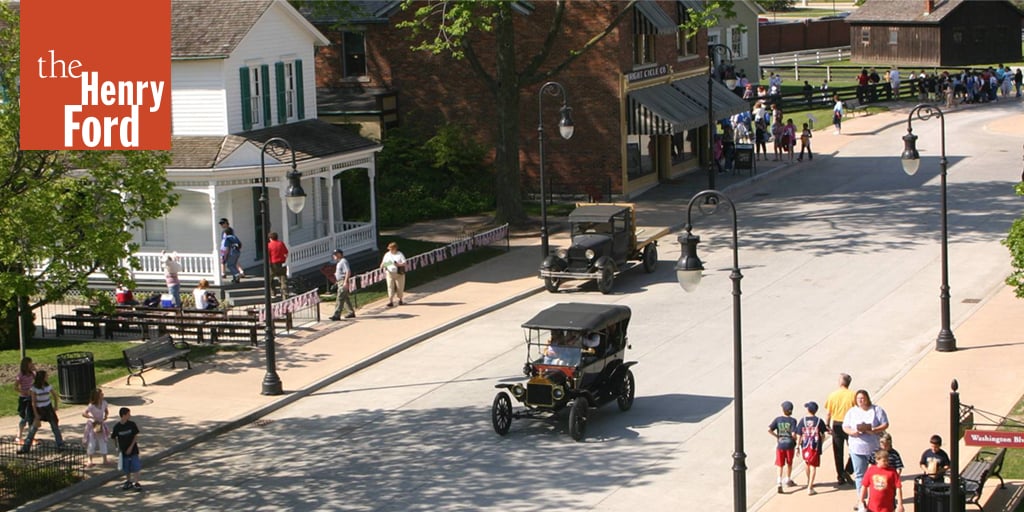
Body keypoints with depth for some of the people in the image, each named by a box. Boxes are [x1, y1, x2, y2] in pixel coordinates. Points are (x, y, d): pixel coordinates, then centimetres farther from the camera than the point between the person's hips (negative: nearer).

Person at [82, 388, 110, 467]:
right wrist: (92, 417, -27)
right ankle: (90, 460, 15)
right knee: (91, 442, 2)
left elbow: (107, 411, 10)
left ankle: (105, 459, 15)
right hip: (92, 425, -4)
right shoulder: (91, 406, -22)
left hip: (101, 424, 4)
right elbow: (83, 414, -23)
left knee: (103, 441, 5)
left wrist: (105, 416, -9)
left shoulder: (104, 403, -7)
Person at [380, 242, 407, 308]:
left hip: (399, 274, -2)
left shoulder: (400, 254, -4)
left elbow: (404, 263, -9)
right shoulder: (387, 254, 6)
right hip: (390, 273, 2)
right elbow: (383, 262, 9)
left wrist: (398, 265, -27)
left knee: (400, 287, 7)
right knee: (390, 287, -7)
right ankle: (390, 301, -8)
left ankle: (400, 300, 27)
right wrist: (382, 265, -14)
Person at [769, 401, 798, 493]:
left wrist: (776, 436, 1)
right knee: (789, 463, 20)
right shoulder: (792, 421, -11)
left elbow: (769, 430, -12)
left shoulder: (778, 419, -4)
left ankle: (779, 482, -11)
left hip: (780, 445, 1)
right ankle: (788, 480, 36)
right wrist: (795, 439, 1)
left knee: (780, 465, 5)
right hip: (790, 445, -1)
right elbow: (793, 434, -20)